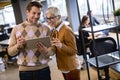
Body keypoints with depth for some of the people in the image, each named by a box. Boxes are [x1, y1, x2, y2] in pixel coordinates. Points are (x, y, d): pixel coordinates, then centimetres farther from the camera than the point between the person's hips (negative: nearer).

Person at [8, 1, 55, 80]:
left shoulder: (45, 28, 0)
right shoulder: (16, 29, 1)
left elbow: (52, 49, -3)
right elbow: (10, 51, 3)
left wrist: (46, 51, -24)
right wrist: (17, 46, -16)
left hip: (43, 69, 0)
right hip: (24, 71, 0)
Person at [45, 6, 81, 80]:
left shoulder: (67, 30, -20)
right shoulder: (55, 30, 4)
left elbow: (74, 51, -22)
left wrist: (61, 45, -36)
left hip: (72, 68, -8)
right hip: (64, 67, 8)